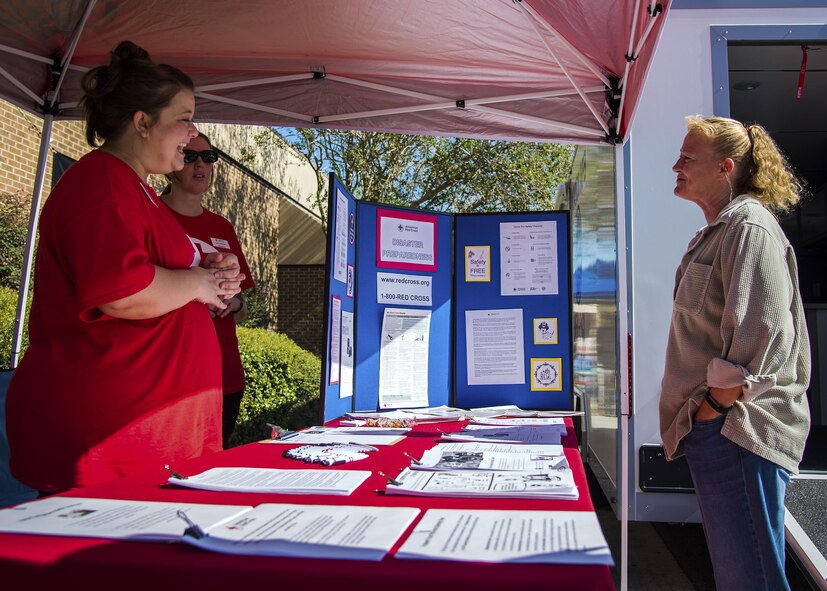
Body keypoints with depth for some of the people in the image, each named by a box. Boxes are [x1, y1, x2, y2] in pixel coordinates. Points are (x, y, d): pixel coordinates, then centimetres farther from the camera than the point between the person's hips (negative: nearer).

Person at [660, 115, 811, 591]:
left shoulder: (750, 226, -12)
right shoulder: (716, 233, 19)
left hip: (738, 428, -10)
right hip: (715, 428, 10)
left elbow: (760, 329, -22)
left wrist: (714, 405, -16)